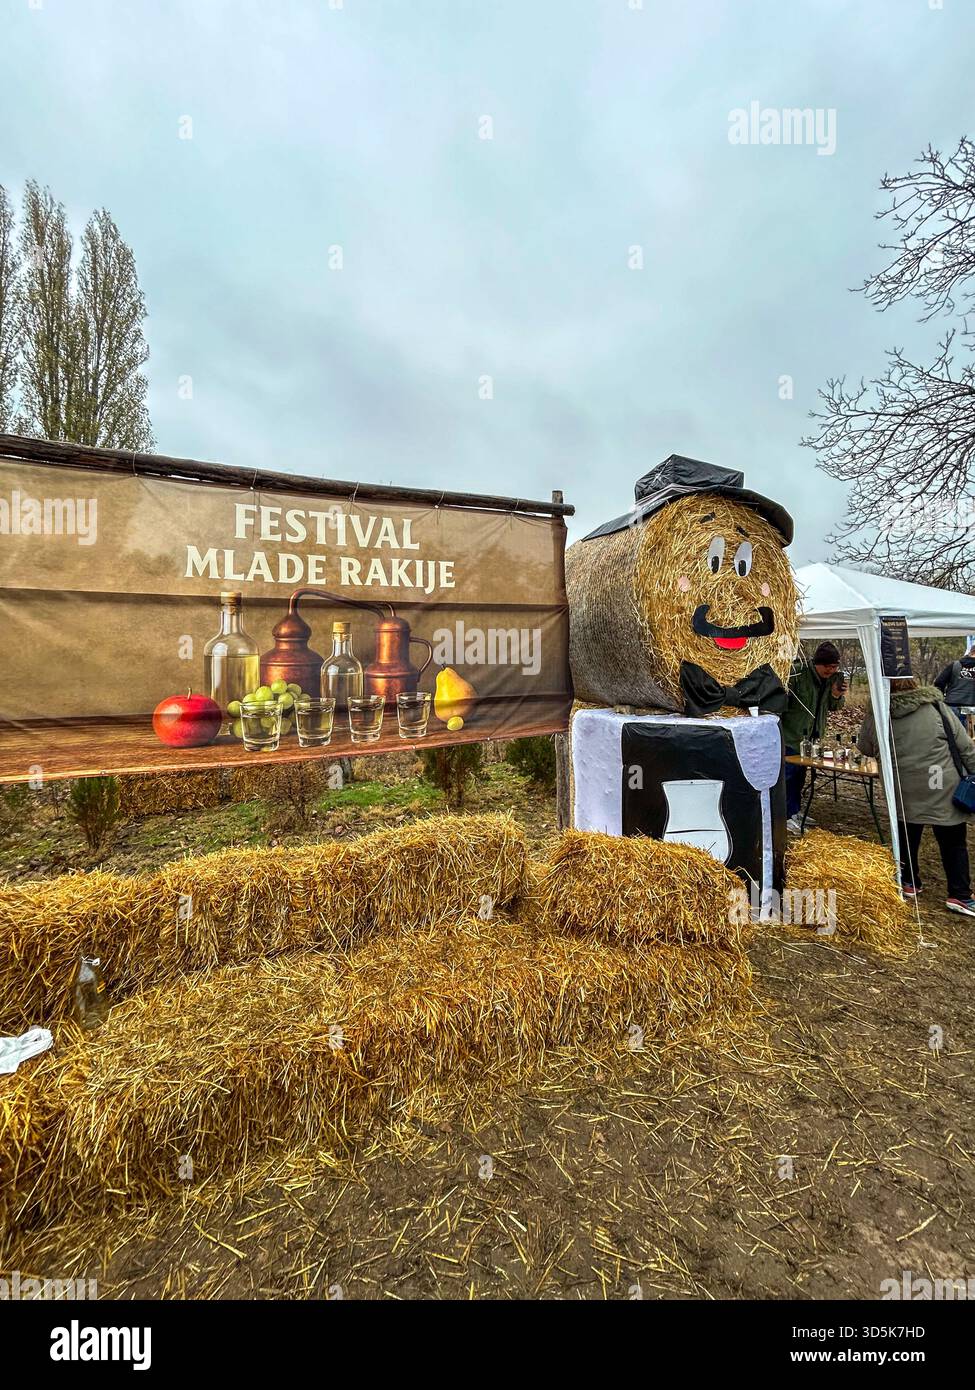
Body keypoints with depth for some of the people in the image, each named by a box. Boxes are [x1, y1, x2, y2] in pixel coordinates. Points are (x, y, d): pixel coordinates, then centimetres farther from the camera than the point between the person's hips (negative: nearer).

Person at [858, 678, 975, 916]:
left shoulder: (876, 716, -5)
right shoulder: (936, 707, -5)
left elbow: (865, 750, 9)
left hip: (904, 793, 1)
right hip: (943, 789, 0)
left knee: (907, 838, 17)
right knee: (953, 842, 12)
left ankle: (909, 883, 29)